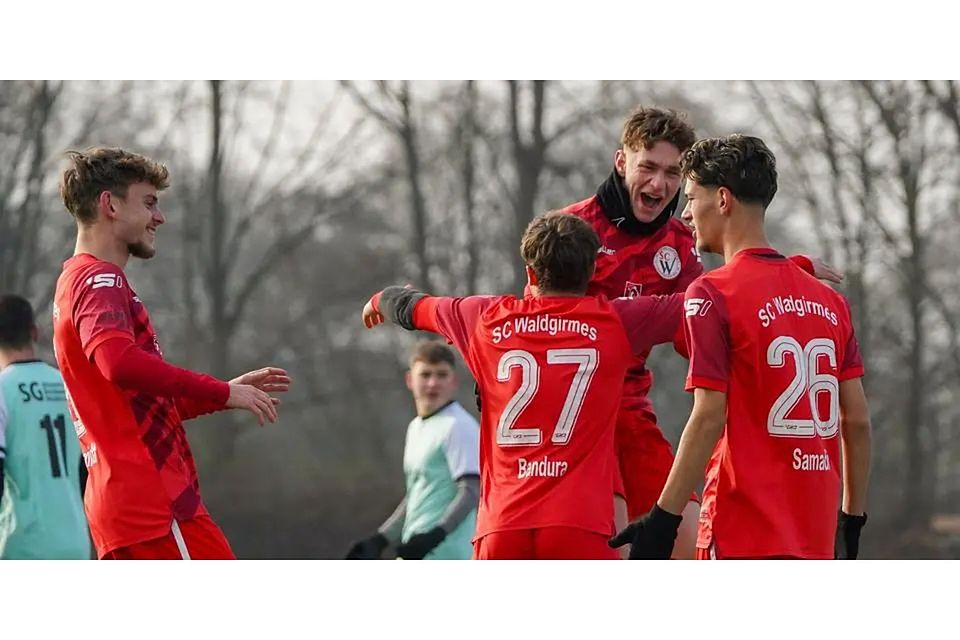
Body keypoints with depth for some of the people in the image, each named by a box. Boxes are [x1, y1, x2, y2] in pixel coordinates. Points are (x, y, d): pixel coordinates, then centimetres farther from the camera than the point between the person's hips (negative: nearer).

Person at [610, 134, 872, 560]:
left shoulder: (712, 294, -8)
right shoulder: (830, 301, 12)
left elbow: (709, 419, -14)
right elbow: (857, 421, 11)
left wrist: (663, 519, -11)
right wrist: (853, 517, 20)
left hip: (742, 537, -7)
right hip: (816, 537, 7)